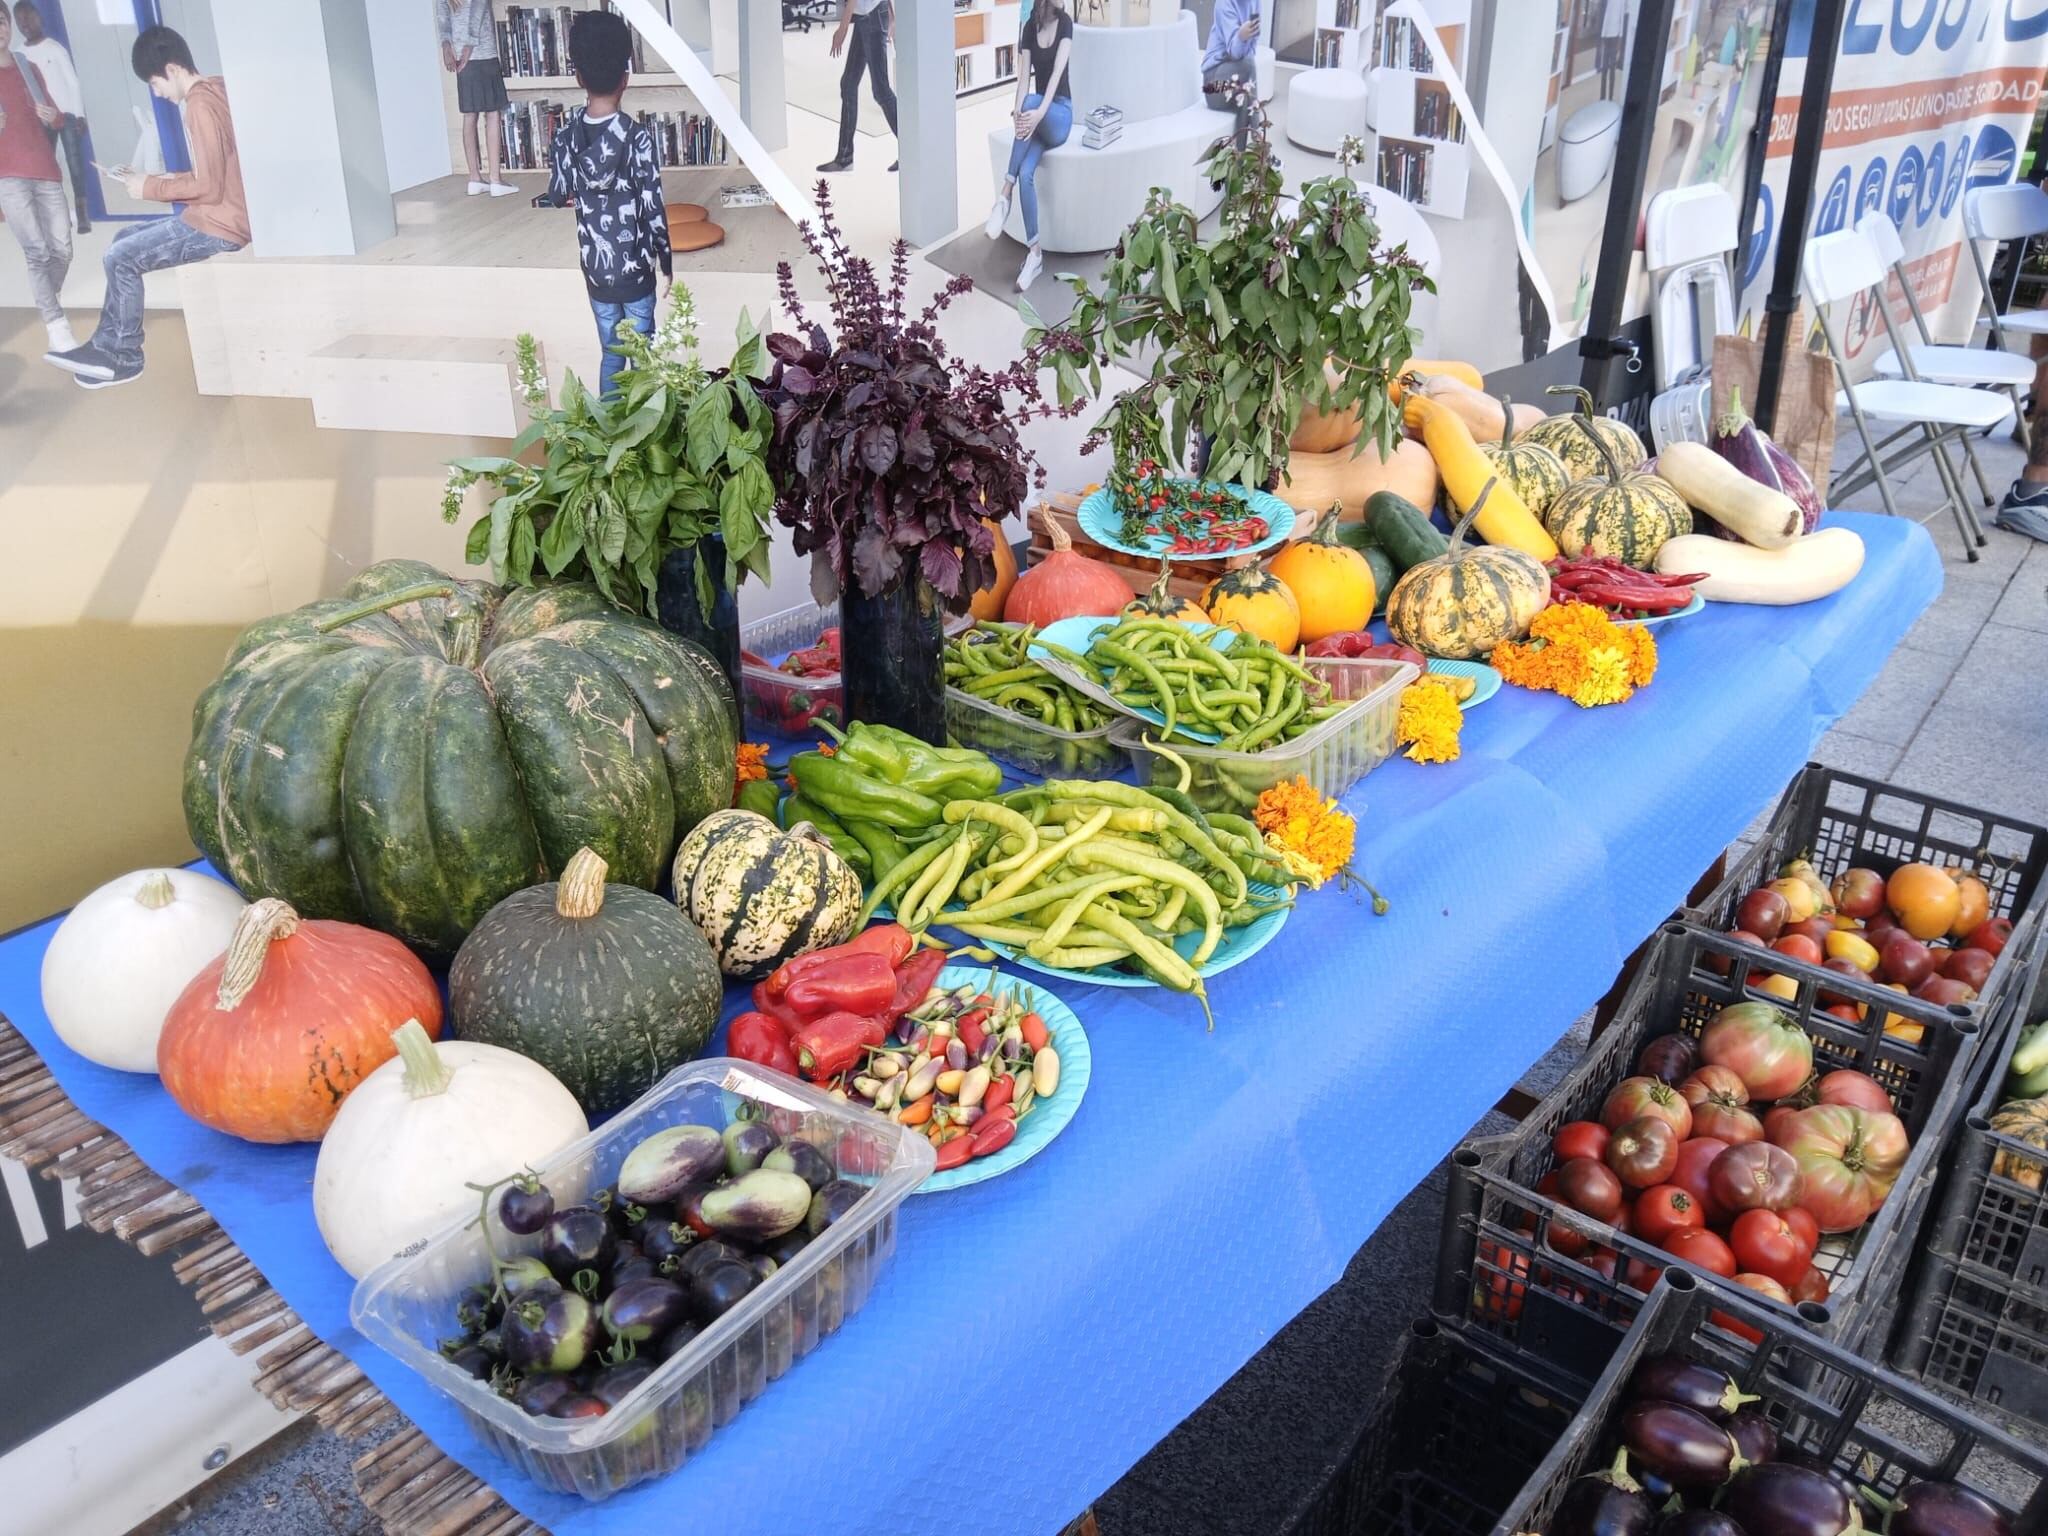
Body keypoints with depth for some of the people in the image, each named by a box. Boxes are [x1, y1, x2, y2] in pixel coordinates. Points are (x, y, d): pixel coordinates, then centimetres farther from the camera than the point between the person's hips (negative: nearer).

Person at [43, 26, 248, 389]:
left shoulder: (199, 106, -20)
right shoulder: (214, 91, 11)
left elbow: (208, 188, -22)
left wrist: (152, 188, -8)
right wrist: (169, 179, 8)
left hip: (219, 224, -10)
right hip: (221, 215, 10)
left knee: (120, 259, -7)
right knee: (126, 239, 17)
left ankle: (124, 357, 8)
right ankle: (107, 347, 17)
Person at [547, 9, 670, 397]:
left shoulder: (567, 135, -2)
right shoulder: (635, 134, -16)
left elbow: (557, 197, 8)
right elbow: (653, 207, -14)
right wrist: (665, 263, -2)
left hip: (594, 266, 4)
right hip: (634, 267, -4)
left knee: (610, 356, 15)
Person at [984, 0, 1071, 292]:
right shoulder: (1030, 27, 4)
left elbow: (1057, 71, -18)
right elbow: (1024, 73, -6)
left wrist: (1038, 112, -34)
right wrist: (1019, 112, -27)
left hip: (1060, 114, -2)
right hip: (1039, 118, 3)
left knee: (1032, 102, -37)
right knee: (1026, 172, -27)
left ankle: (1005, 195, -33)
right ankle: (1035, 253, -29)